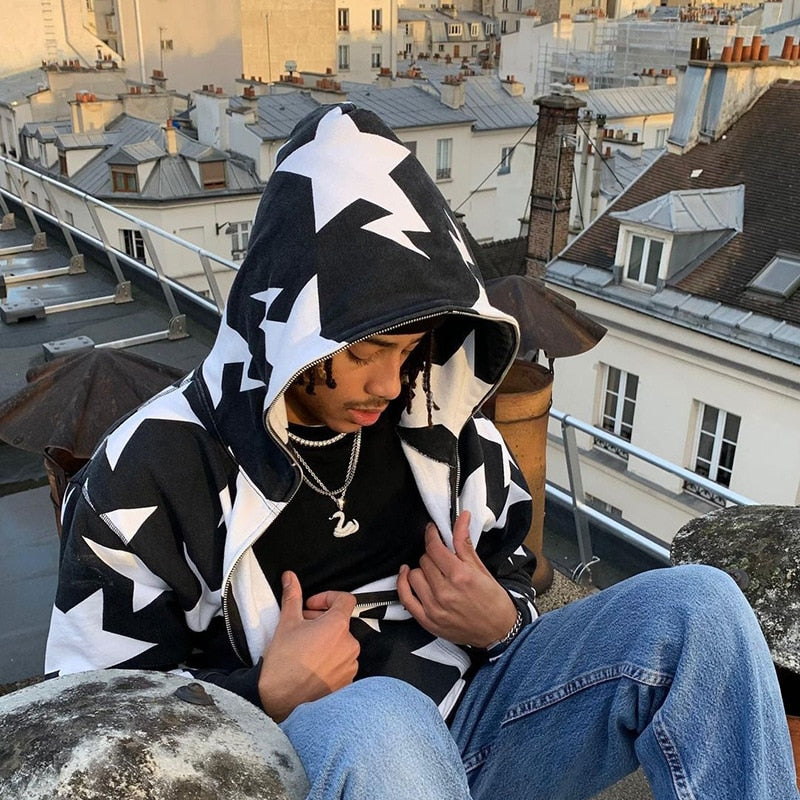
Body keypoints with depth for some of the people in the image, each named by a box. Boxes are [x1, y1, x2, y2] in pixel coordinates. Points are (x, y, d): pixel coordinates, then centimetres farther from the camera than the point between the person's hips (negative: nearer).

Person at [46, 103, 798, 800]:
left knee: (696, 605, -15)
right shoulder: (150, 470, -9)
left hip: (466, 716, 5)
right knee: (378, 720, -42)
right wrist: (267, 697, -20)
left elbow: (511, 573, 19)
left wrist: (499, 620, -6)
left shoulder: (437, 429, 4)